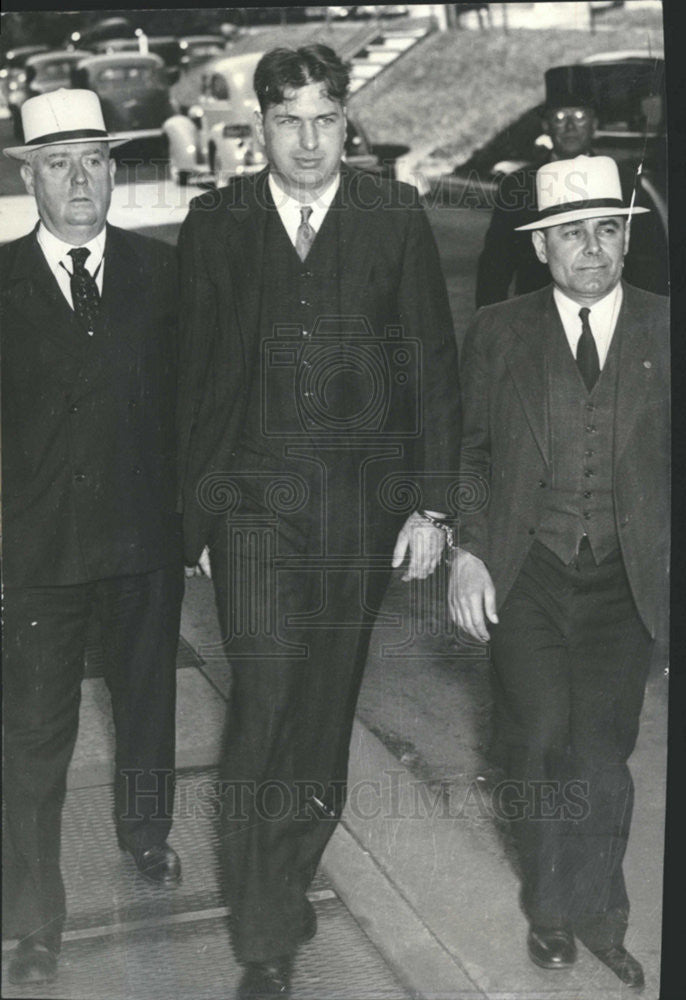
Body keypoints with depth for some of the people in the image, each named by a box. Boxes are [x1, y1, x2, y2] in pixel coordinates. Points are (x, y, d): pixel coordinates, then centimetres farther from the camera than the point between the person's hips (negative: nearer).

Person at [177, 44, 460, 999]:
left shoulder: (396, 216, 2)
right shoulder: (215, 223, 4)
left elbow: (433, 366, 2)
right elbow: (193, 370, 6)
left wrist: (431, 503, -2)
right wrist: (191, 502, 5)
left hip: (362, 503, 1)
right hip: (254, 498, -1)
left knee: (326, 705, 11)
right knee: (265, 701, -8)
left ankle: (288, 878, 34)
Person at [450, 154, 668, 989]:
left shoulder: (664, 331, 3)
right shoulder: (499, 333, 4)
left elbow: (667, 459, 5)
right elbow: (465, 450, 8)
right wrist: (466, 549, -2)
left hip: (623, 581, 0)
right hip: (524, 574, 0)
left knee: (600, 749, -2)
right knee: (542, 738, -6)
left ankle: (588, 910, 23)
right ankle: (554, 903, 20)